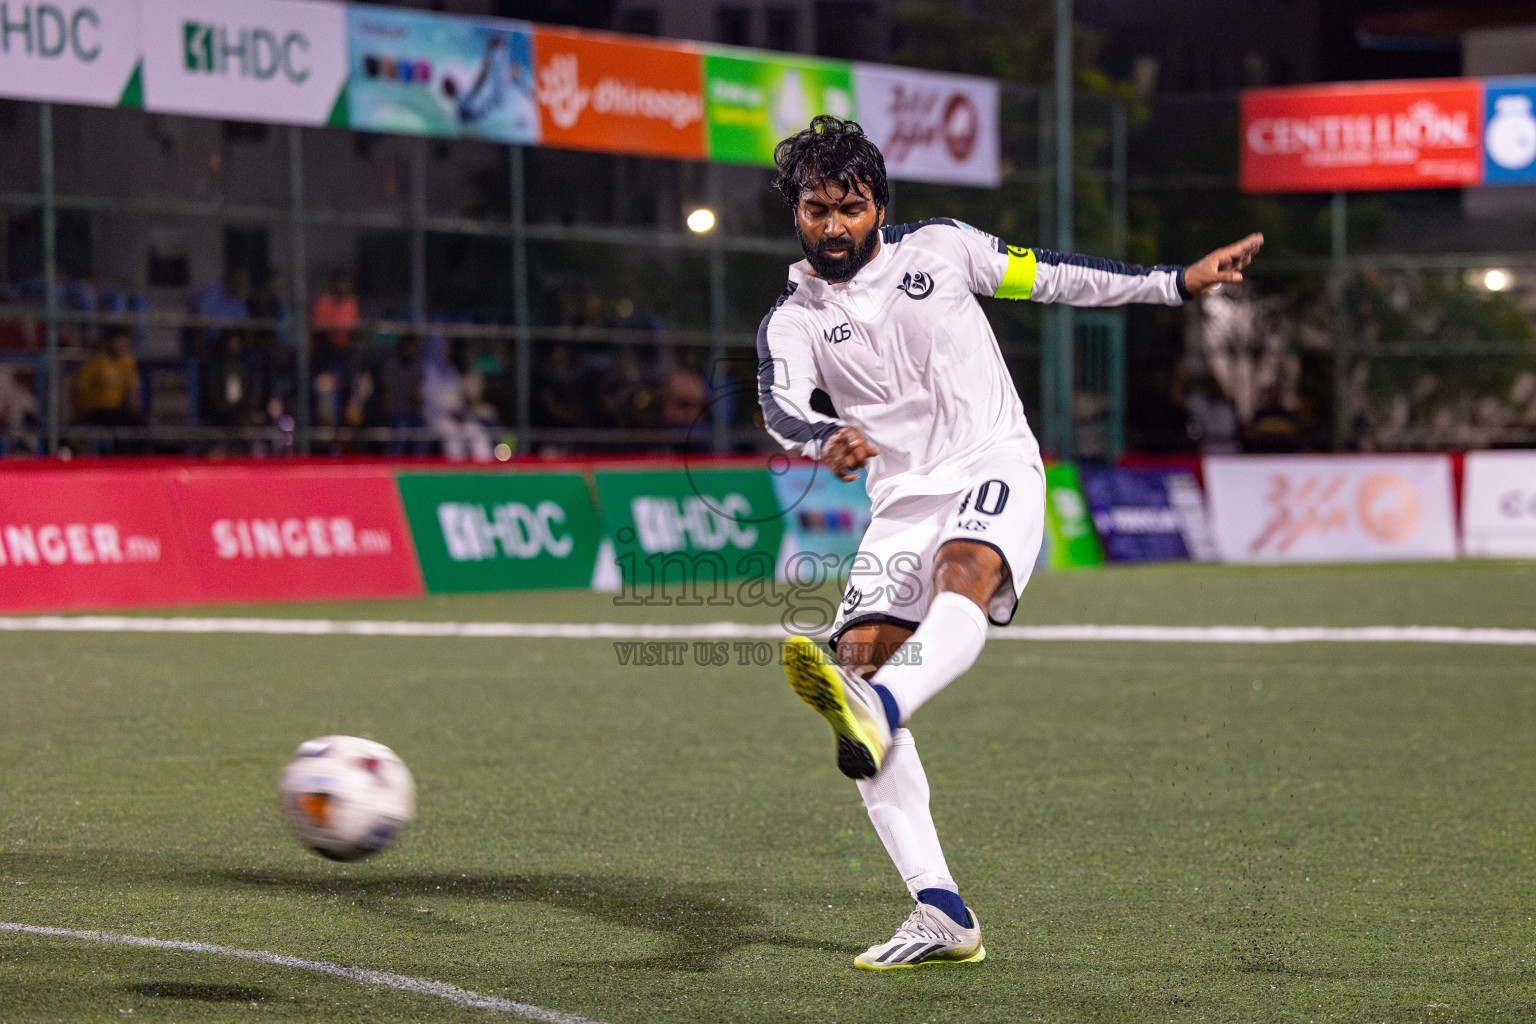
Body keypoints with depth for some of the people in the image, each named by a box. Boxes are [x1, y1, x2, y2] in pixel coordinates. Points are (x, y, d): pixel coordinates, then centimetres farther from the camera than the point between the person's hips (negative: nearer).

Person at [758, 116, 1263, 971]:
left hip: (996, 467, -2)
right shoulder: (793, 321, 6)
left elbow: (1056, 278, 16)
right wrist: (829, 439, -36)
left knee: (963, 573, -36)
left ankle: (879, 710, -69)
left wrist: (1178, 283, 14)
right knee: (856, 662, -17)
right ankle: (943, 916, -18)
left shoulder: (939, 249, 7)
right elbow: (781, 408, -13)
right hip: (903, 500, 2)